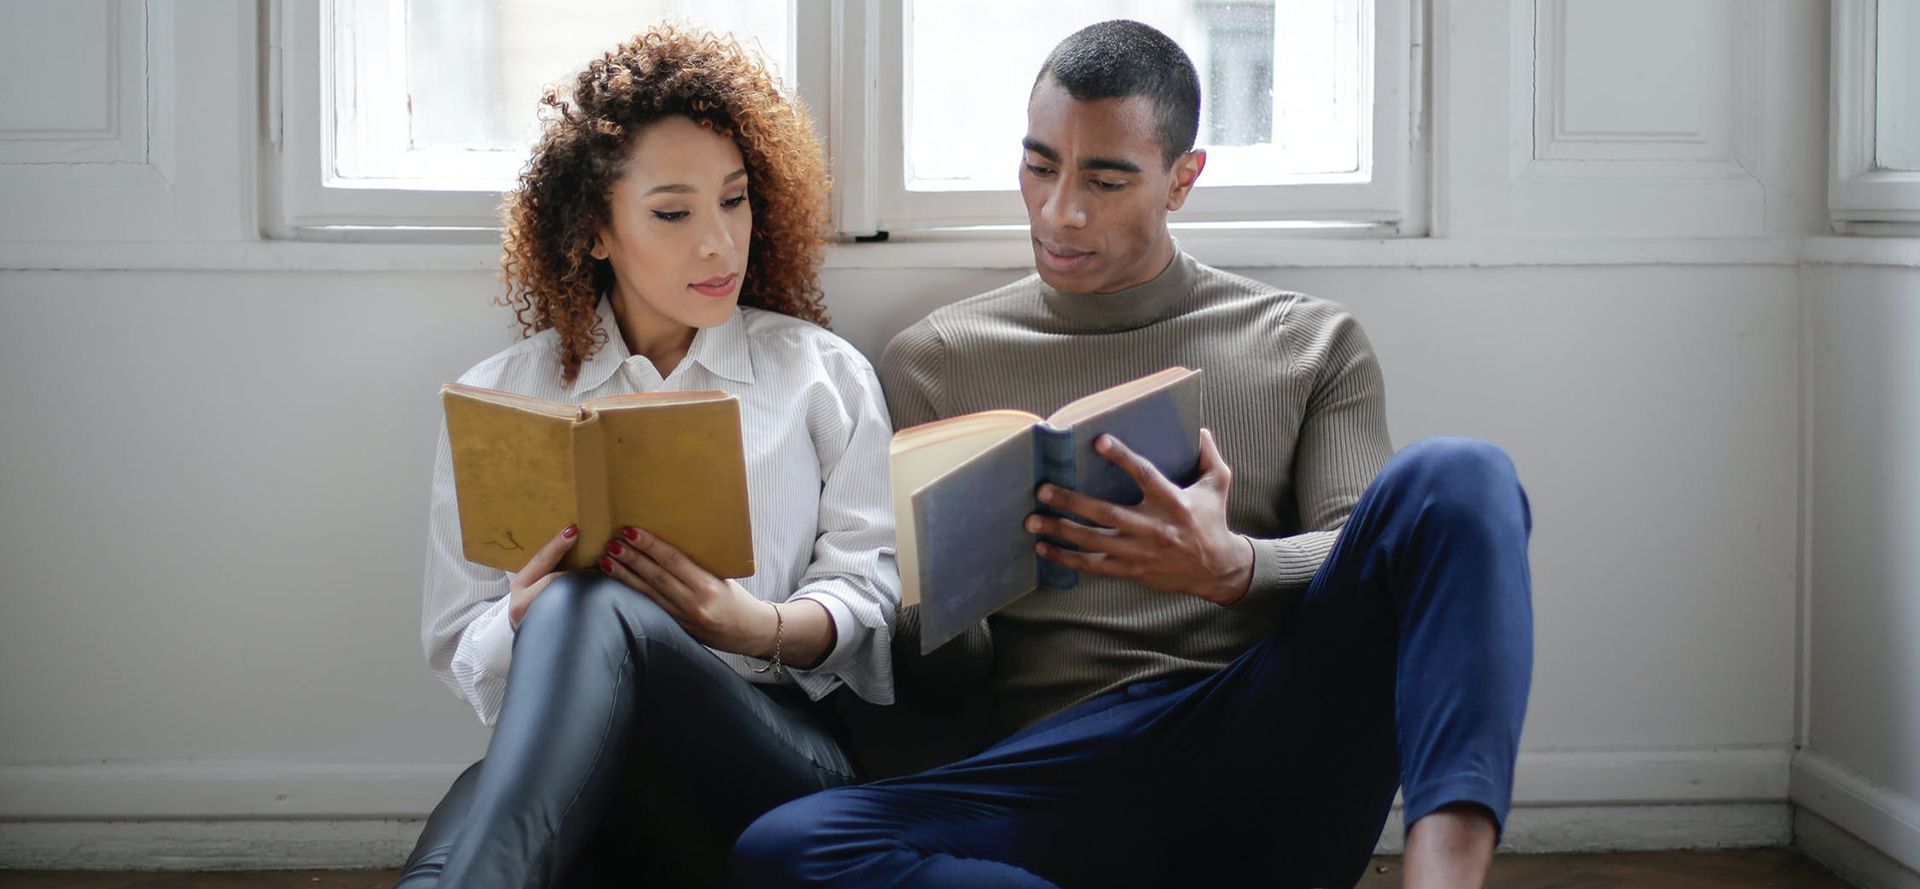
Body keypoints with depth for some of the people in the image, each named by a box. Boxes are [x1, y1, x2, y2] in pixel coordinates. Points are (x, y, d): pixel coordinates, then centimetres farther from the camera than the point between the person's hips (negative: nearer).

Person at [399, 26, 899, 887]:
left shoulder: (822, 375, 18)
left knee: (594, 613, -39)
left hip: (783, 765, -1)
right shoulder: (500, 396, 19)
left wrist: (760, 626, -12)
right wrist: (520, 621, -10)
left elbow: (873, 597, 10)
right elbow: (459, 646, 15)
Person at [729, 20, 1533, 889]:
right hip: (1059, 764, 1)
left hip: (1267, 745, 0)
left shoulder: (1312, 345, 17)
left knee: (1456, 477, -23)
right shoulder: (933, 362, 17)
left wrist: (1228, 568, -19)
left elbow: (1372, 566, 3)